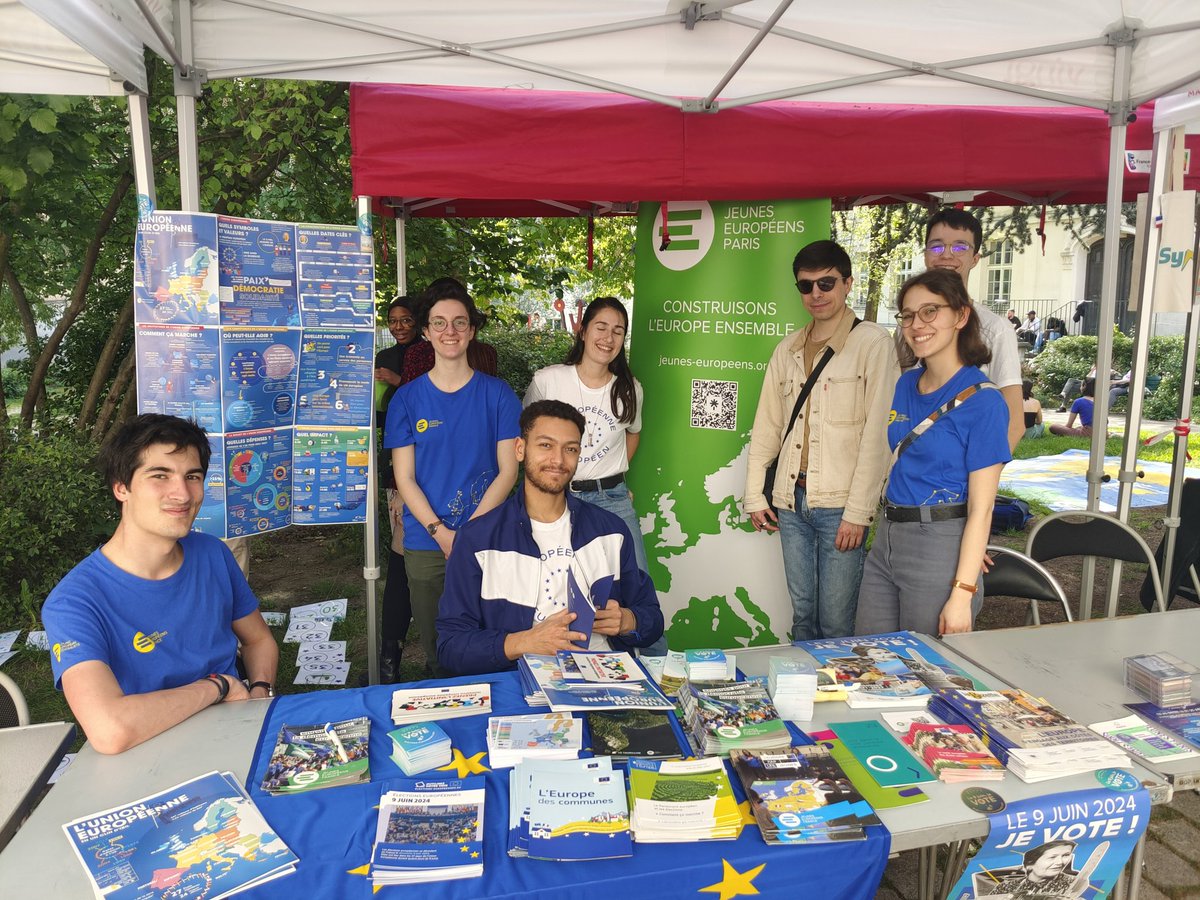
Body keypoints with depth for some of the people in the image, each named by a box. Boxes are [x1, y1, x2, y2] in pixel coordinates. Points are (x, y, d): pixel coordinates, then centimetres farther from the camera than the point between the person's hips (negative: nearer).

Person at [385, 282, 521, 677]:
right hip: (425, 545, 1)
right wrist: (441, 532, -12)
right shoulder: (407, 398, 4)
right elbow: (404, 477, 1)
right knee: (436, 652, 10)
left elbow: (508, 470, -2)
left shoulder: (497, 394, 1)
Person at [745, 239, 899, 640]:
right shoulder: (788, 348, 13)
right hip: (791, 502, 5)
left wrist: (858, 511, -13)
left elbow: (877, 433, -9)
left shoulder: (873, 343, -4)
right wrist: (755, 495, 10)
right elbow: (766, 425, 15)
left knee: (836, 622, 1)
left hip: (840, 506, -5)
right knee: (802, 612, 14)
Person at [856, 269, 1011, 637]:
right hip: (886, 541, 7)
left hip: (940, 551, -7)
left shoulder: (982, 400, -12)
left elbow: (980, 510, -14)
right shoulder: (906, 384, 9)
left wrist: (962, 595, -17)